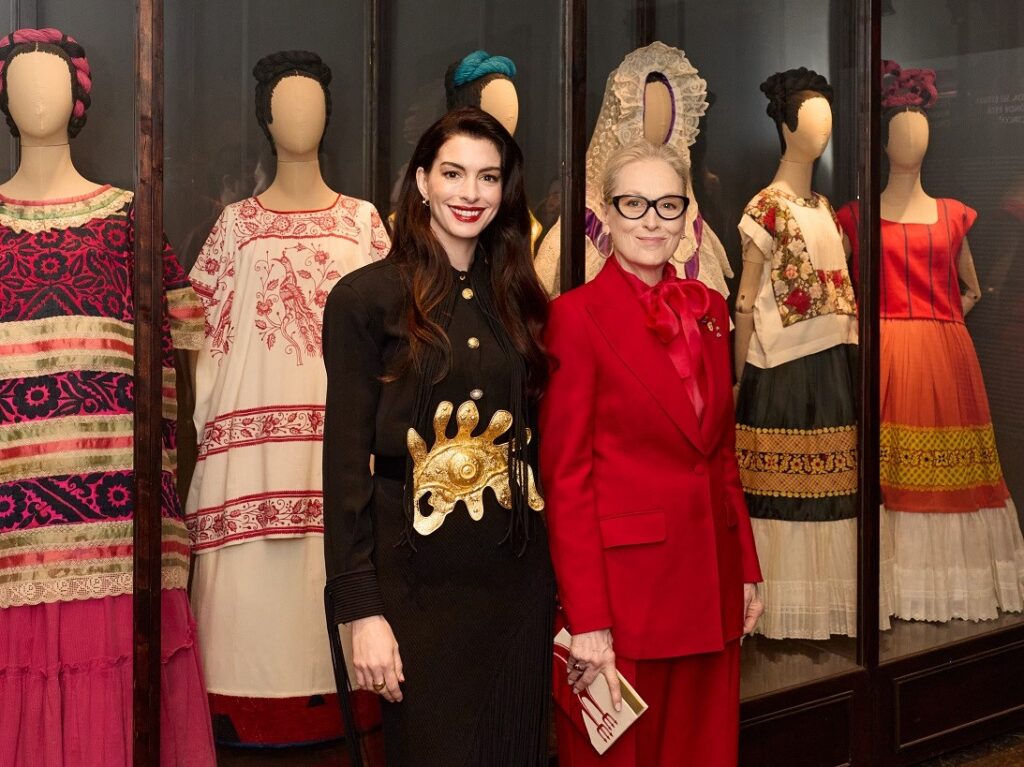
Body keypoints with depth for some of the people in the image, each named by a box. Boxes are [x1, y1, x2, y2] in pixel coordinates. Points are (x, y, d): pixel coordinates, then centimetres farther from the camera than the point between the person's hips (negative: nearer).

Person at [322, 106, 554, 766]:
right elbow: (346, 459, -8)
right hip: (419, 576, -4)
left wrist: (562, 582, 6)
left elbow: (536, 443, 11)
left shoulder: (520, 299, 10)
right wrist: (361, 610, -12)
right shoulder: (366, 297, -5)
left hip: (517, 571, 5)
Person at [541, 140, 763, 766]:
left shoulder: (709, 309, 9)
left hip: (711, 577, 6)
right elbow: (566, 477, -12)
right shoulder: (577, 314, -9)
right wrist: (586, 620, -16)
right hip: (623, 578, -6)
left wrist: (747, 570, 11)